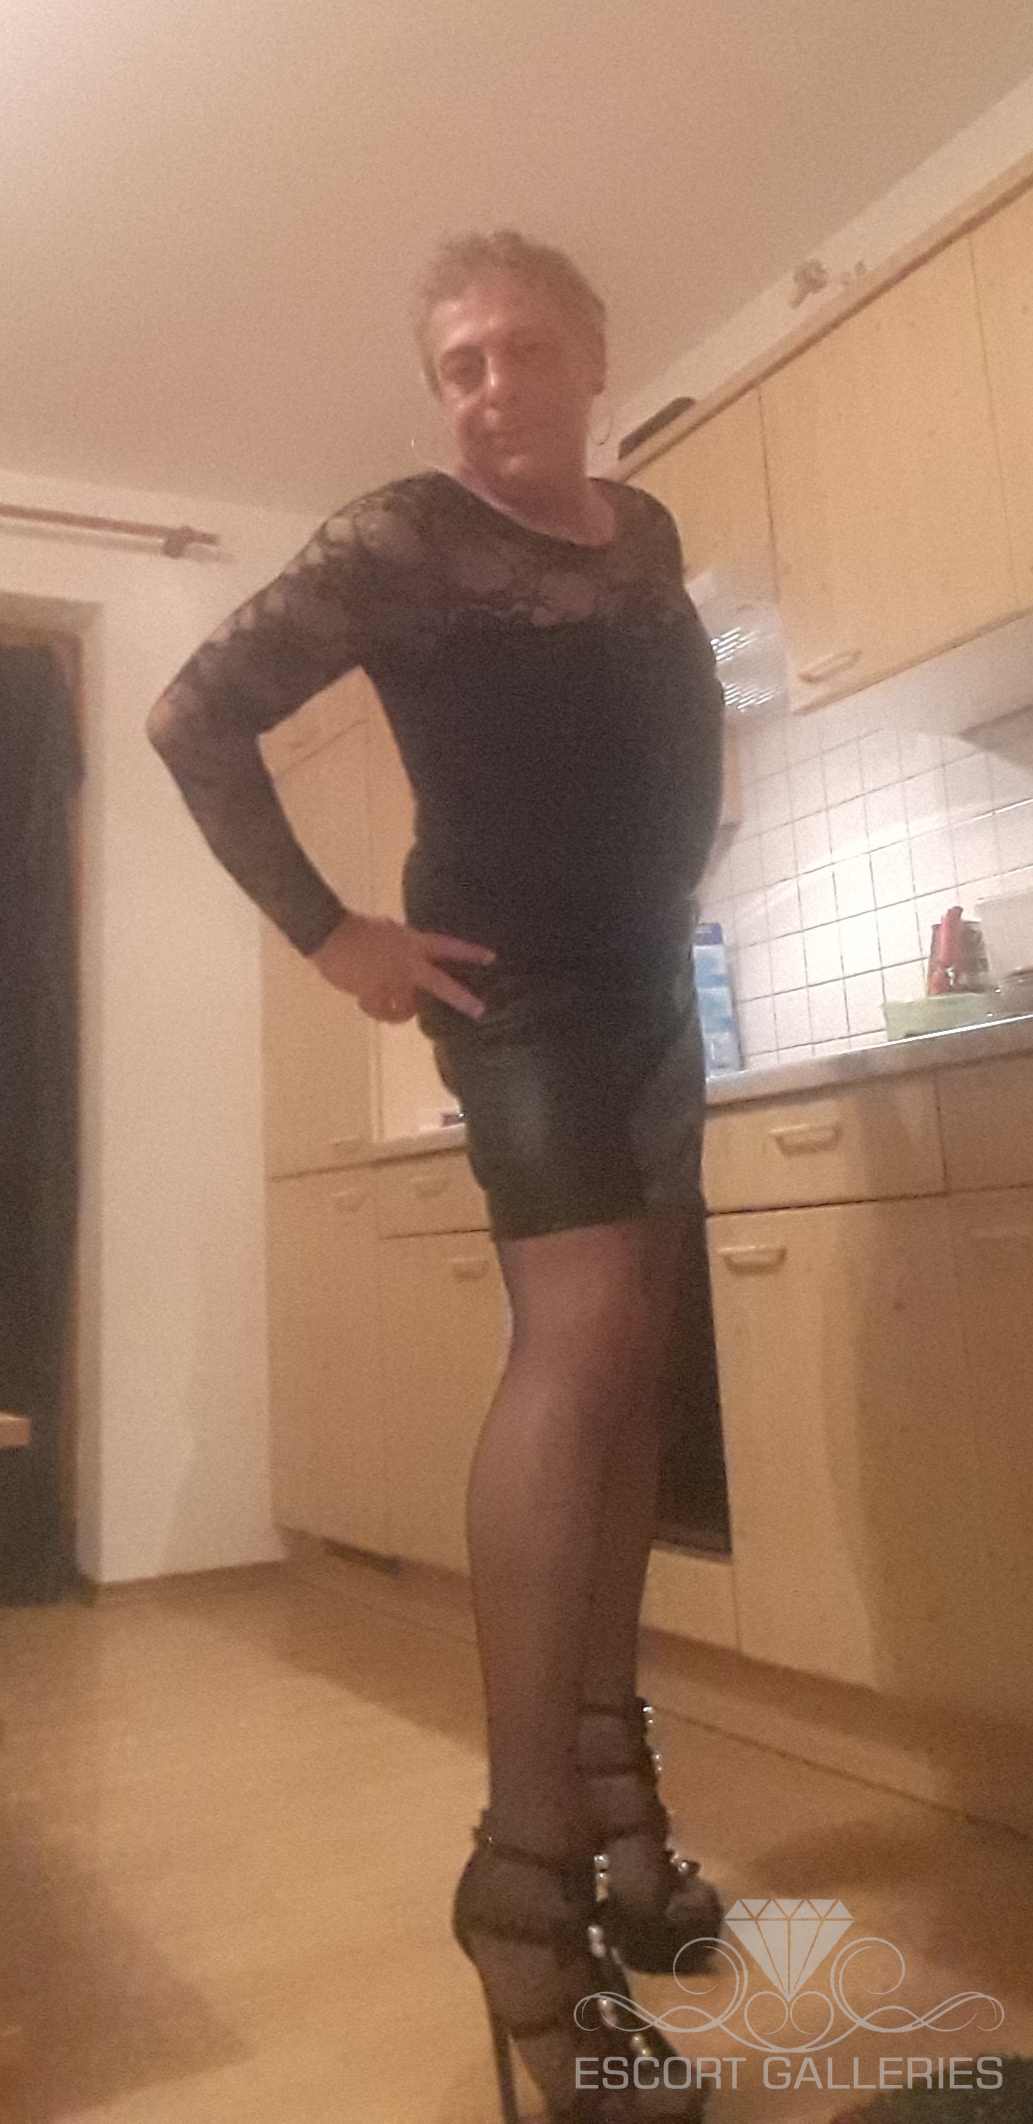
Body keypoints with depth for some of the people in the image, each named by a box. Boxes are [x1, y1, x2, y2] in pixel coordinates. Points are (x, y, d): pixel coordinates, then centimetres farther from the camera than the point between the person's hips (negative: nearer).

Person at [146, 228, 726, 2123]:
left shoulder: (648, 533, 14)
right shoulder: (403, 540, -5)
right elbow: (194, 720, -9)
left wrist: (667, 897, 12)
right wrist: (330, 935, -13)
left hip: (654, 984, 7)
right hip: (522, 980, -7)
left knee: (625, 1362, 8)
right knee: (581, 1333, -25)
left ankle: (609, 1778, 23)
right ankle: (525, 1863, -18)